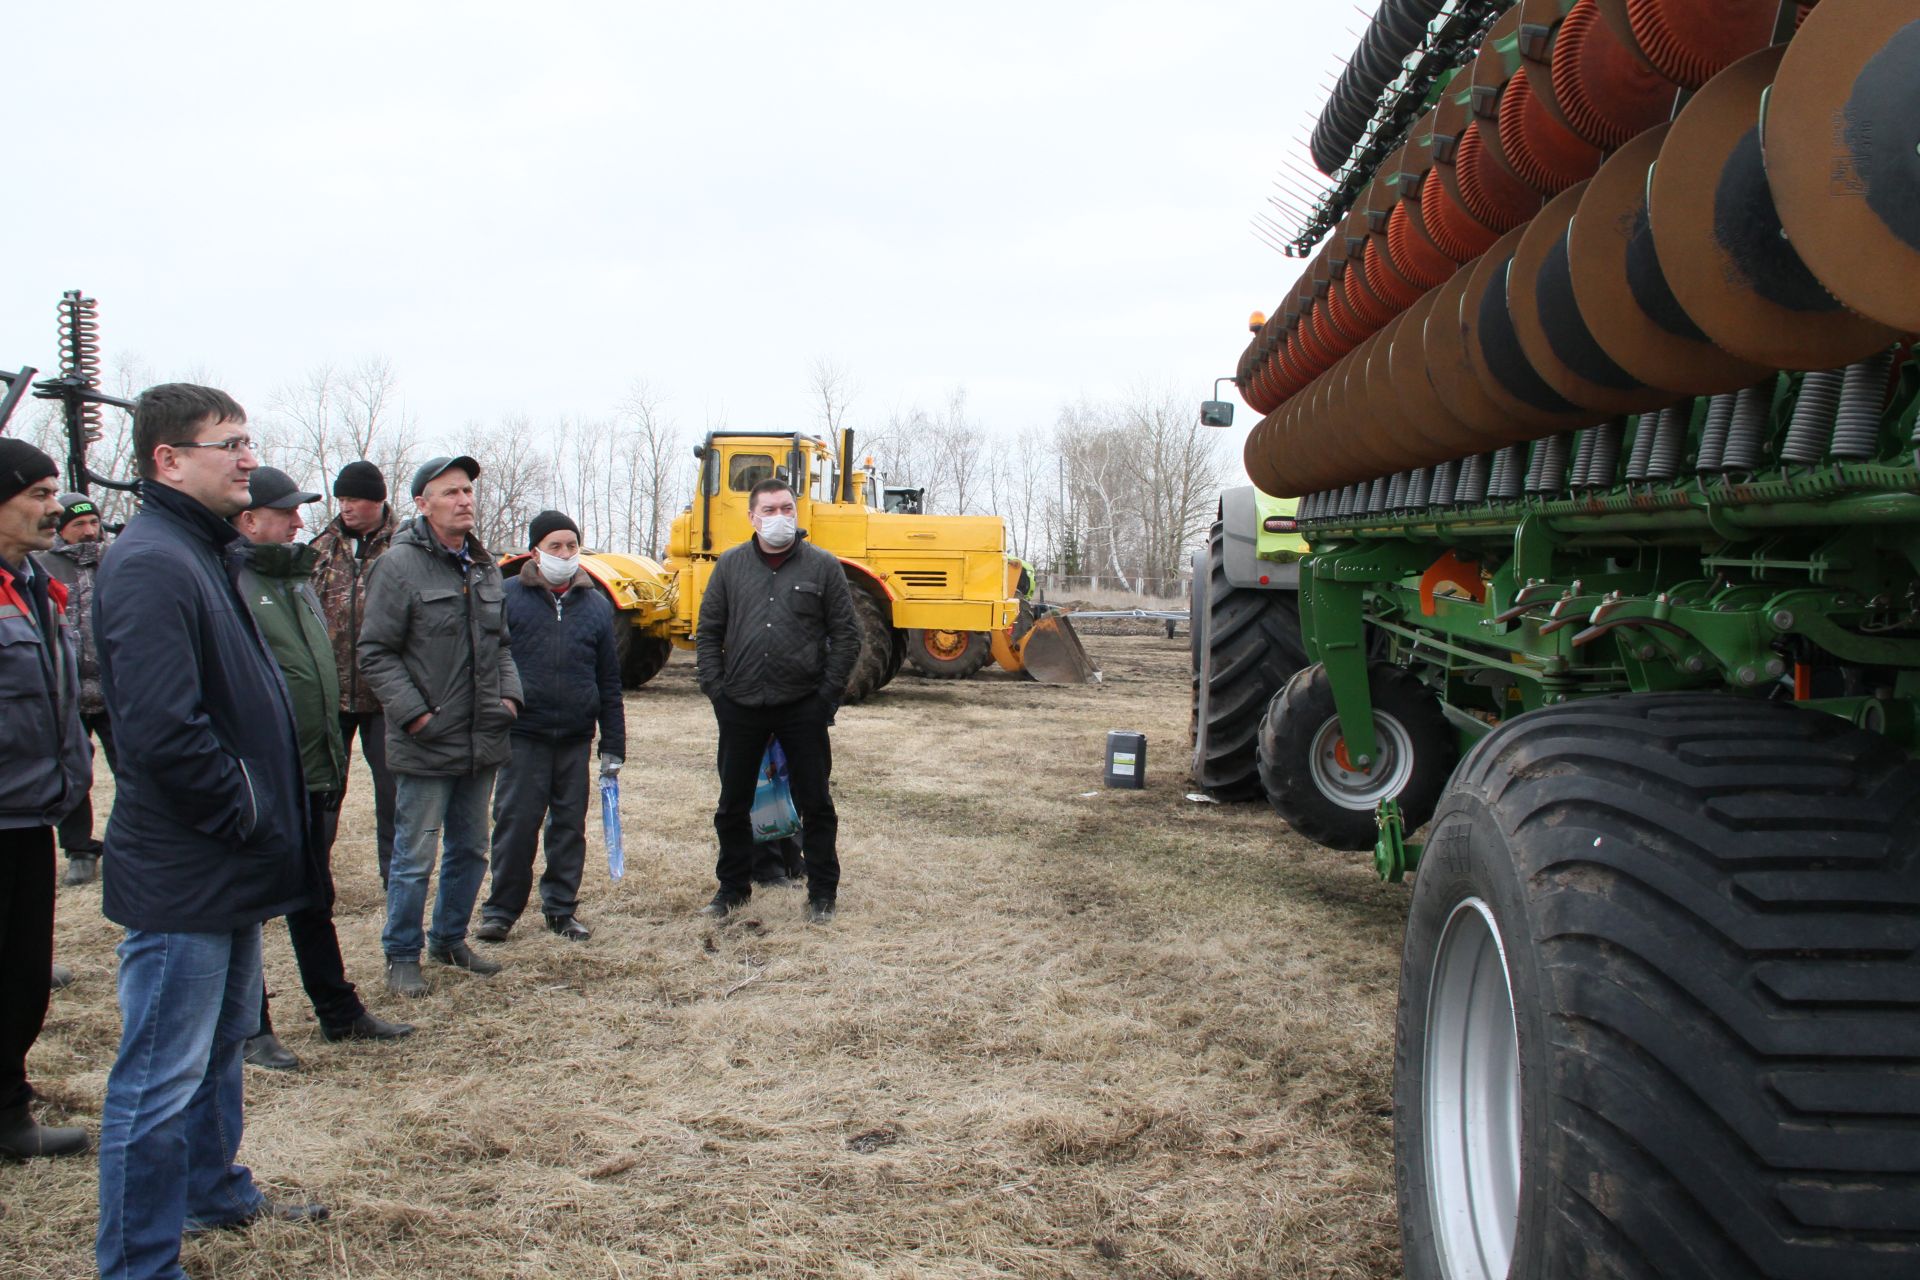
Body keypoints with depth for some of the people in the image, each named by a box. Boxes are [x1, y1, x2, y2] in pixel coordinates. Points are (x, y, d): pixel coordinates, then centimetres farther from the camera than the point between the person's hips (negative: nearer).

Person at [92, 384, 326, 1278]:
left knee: (219, 1047, 25)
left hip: (225, 869, 11)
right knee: (161, 1080, 0)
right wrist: (246, 815, -18)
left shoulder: (205, 553, 14)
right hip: (181, 877, -11)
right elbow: (162, 729, -29)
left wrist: (261, 815, 14)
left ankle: (215, 1191, 42)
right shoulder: (149, 566, -20)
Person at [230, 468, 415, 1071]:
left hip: (313, 776, 8)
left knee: (314, 902, 18)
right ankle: (252, 1029, 17)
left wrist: (334, 758, 20)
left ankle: (339, 1013, 29)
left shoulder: (298, 579, 14)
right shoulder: (228, 583, -14)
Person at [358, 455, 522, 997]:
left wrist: (509, 694, 7)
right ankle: (401, 957, 16)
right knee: (415, 857, 2)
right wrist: (414, 714, -17)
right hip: (426, 746, -7)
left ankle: (450, 939, 33)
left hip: (482, 743, 7)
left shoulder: (484, 567, 11)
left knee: (470, 850, 17)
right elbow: (376, 653, -12)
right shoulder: (398, 565, -11)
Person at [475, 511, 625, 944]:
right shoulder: (507, 596, 0)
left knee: (570, 824, 8)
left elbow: (609, 681, 11)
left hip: (576, 738, 3)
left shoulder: (597, 604, 9)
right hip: (523, 735, -3)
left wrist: (613, 747, 8)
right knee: (515, 823, 0)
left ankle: (561, 907, 21)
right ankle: (501, 909, 13)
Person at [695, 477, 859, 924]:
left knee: (815, 803, 5)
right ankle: (733, 886, 27)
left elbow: (847, 635, 1)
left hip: (803, 707, -2)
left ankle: (822, 892, 17)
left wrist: (827, 693, -5)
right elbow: (708, 632, 10)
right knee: (733, 804, 11)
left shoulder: (822, 565, 0)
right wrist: (715, 687, 0)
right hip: (741, 705, 2)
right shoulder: (730, 565, 6)